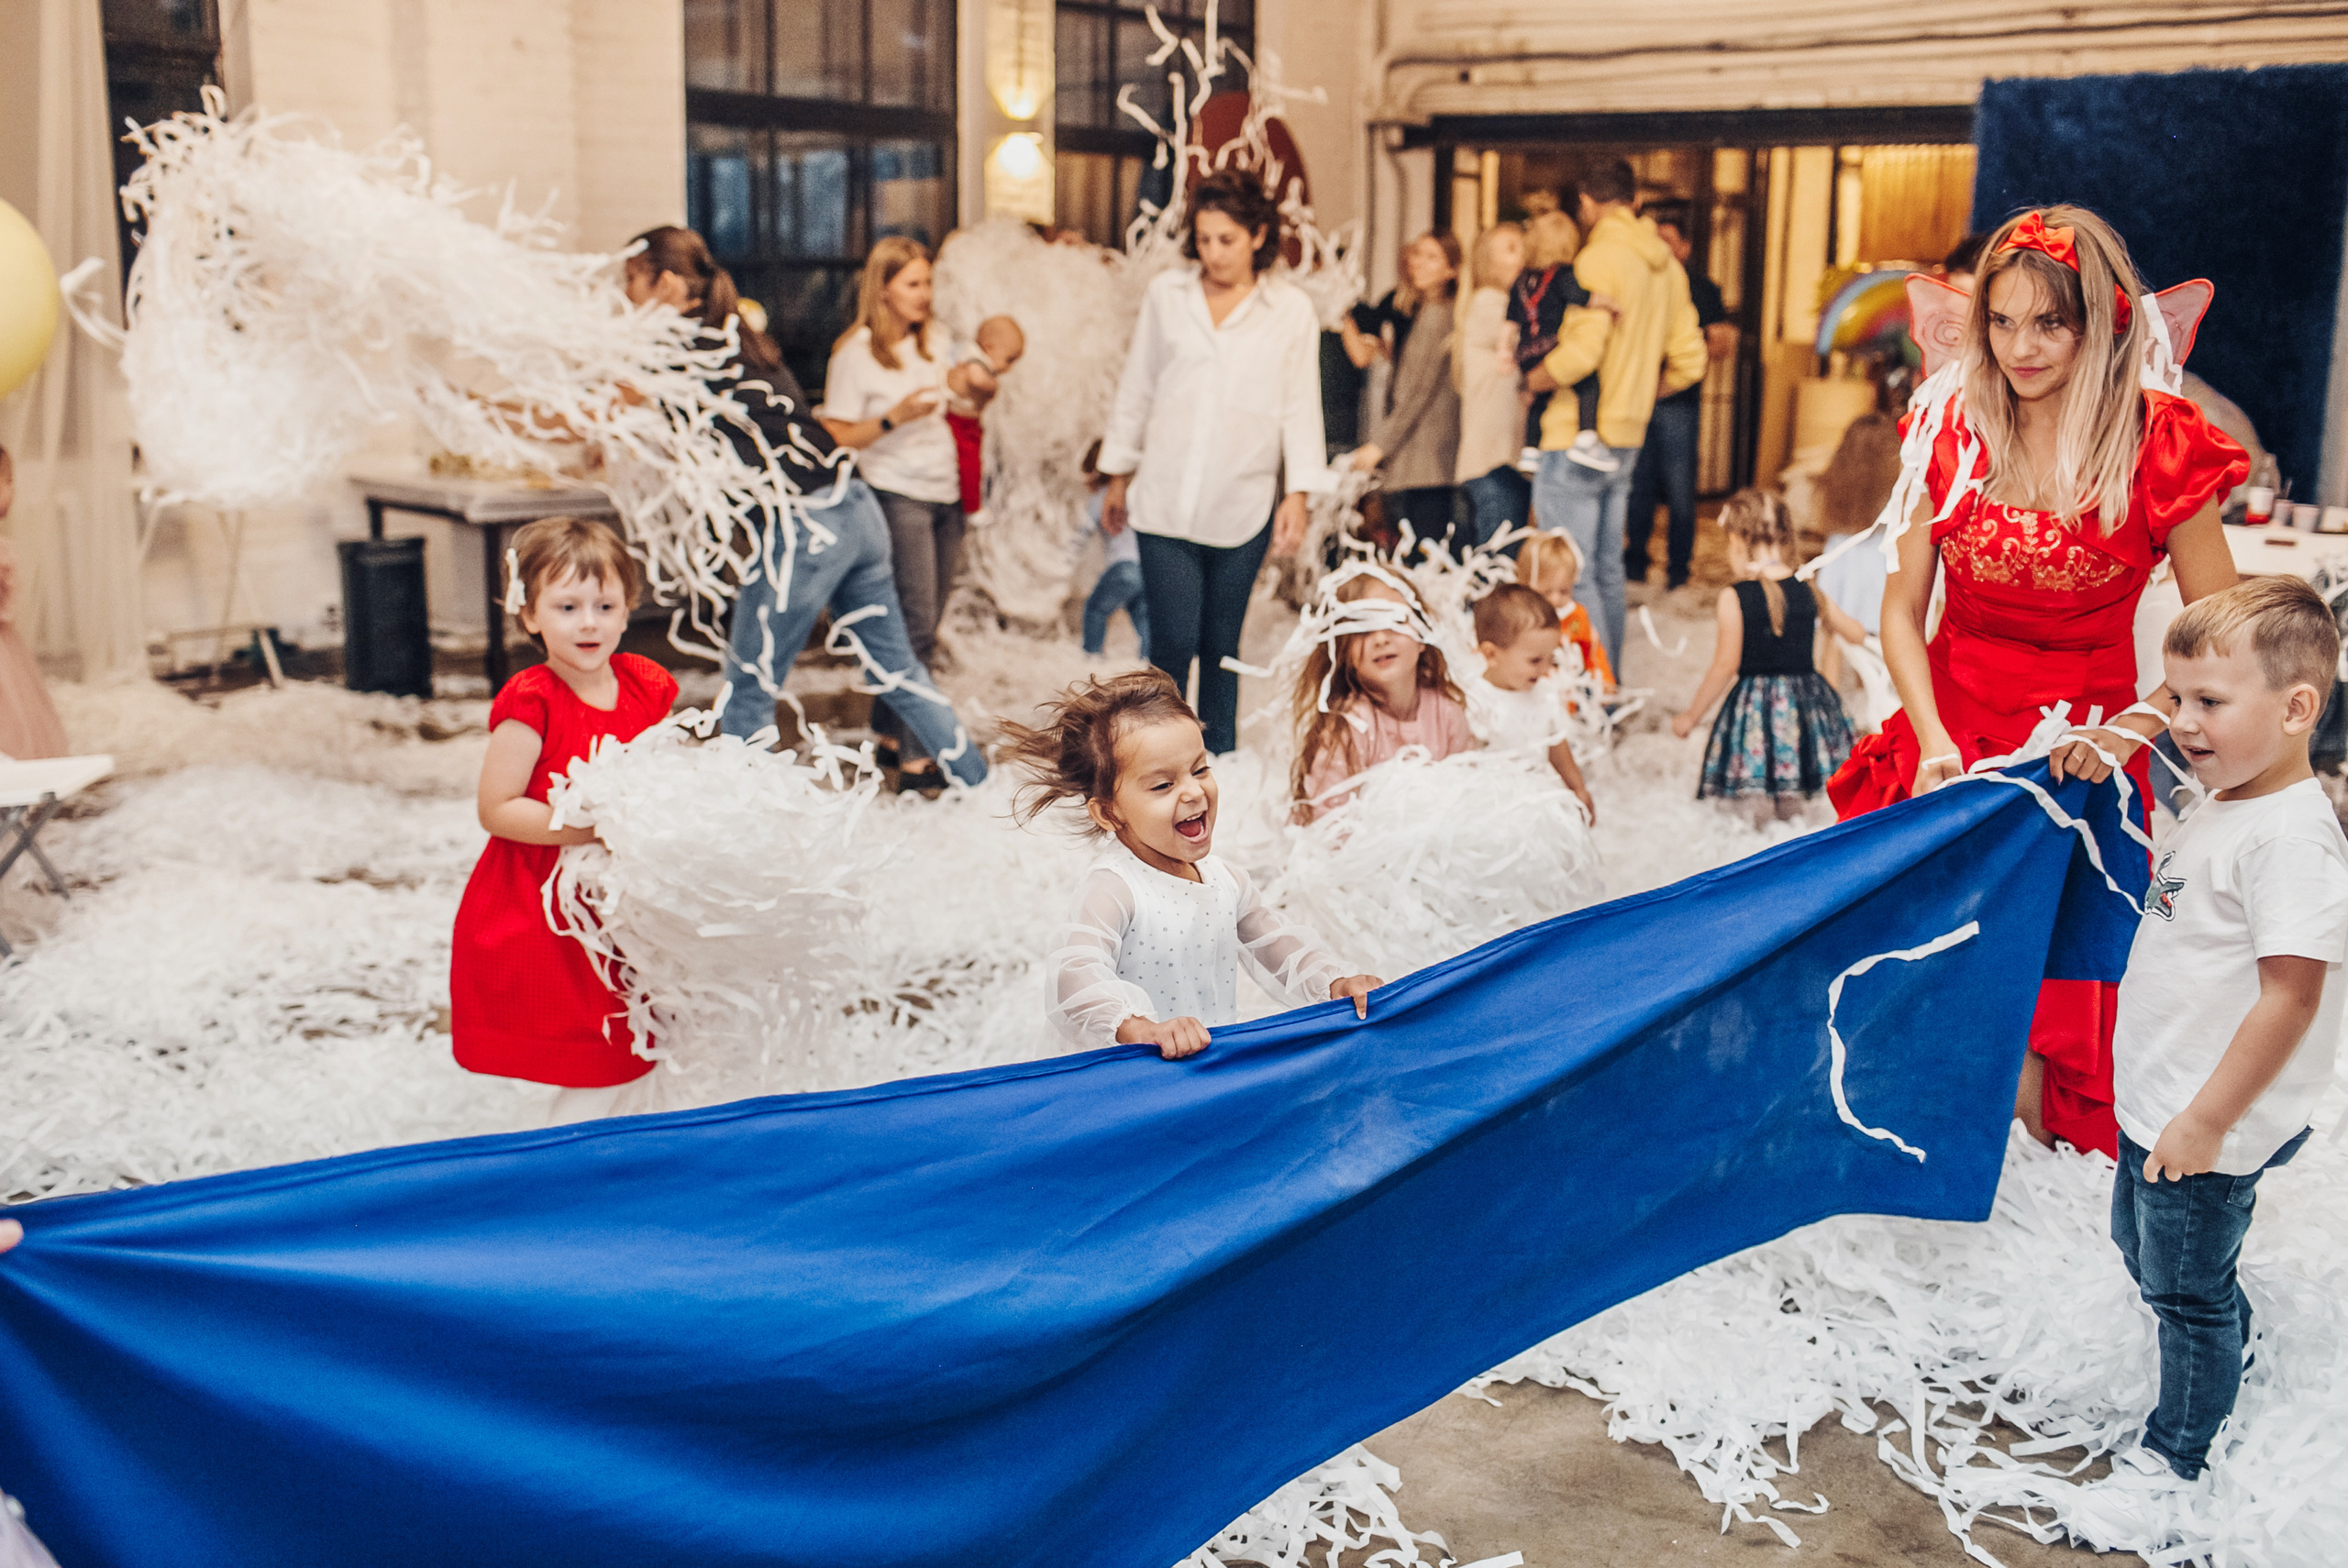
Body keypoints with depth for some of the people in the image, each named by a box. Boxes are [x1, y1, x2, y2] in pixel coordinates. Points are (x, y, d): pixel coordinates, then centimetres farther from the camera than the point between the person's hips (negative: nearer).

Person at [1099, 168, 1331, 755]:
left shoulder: (1291, 309, 2)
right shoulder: (1166, 293, 5)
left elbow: (1301, 404, 6)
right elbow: (1136, 389, 12)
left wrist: (1298, 493, 0)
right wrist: (1118, 476, 16)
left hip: (1242, 508, 0)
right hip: (1165, 503, 0)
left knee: (1222, 645, 10)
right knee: (1173, 643, -6)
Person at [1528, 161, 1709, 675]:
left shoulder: (1599, 257, -13)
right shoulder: (1666, 263, 13)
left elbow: (1582, 350, -24)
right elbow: (1688, 361, 13)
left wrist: (1528, 381, -9)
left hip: (1577, 438, -9)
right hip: (1628, 436, 9)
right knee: (1606, 570, 17)